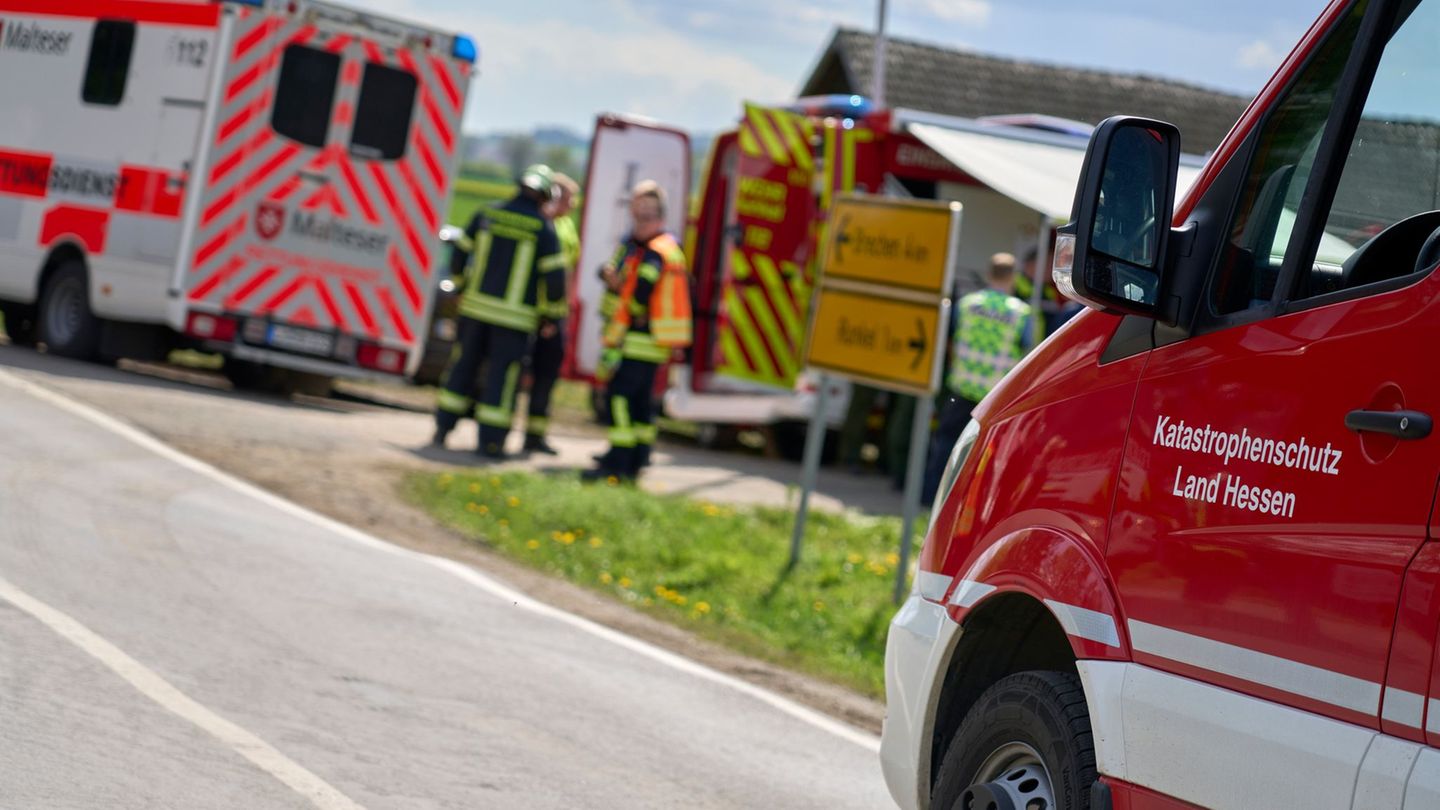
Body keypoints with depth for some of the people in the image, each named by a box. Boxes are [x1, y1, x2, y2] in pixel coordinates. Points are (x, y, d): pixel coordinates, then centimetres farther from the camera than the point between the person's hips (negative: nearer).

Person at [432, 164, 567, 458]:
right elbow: (555, 276, -8)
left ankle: (442, 429, 16)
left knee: (463, 366, 14)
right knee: (501, 375, 3)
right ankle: (490, 440, 3)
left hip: (476, 305, 3)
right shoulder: (543, 229, -6)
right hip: (514, 316, -3)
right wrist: (552, 312, 5)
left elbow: (461, 253, 11)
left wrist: (460, 286, 26)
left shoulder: (486, 216, 4)